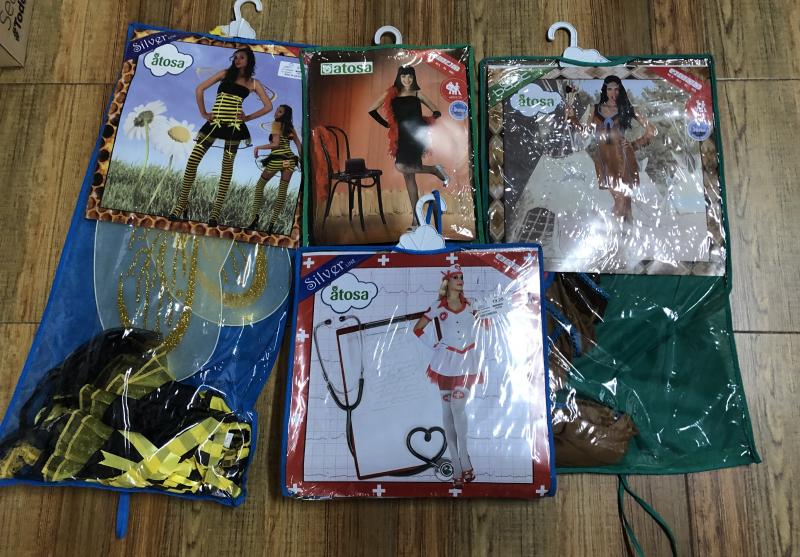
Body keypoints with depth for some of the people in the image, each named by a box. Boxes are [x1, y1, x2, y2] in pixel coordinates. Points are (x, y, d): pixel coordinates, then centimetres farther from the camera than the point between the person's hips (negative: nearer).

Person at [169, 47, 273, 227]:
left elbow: (268, 106, 8)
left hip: (233, 125, -1)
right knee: (192, 160, -9)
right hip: (214, 123, 1)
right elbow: (199, 89, 9)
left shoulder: (254, 83, 11)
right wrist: (203, 113, 3)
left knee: (227, 167, 0)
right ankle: (181, 204, 1)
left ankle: (216, 211, 5)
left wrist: (249, 117, 1)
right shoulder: (225, 74, 12)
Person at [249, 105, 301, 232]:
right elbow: (299, 145, 14)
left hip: (277, 159, -5)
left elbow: (276, 144, -11)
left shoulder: (276, 124, -2)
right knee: (282, 191, 4)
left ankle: (255, 216, 1)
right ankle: (271, 224, 1)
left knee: (259, 185, 13)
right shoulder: (291, 127, 16)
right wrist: (301, 159, 19)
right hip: (290, 160, 5)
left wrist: (258, 147, -4)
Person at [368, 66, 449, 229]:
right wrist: (387, 124, 12)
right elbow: (371, 109, 14)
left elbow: (436, 112, 12)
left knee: (402, 167, -25)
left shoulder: (417, 94, 9)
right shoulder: (391, 94, 11)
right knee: (409, 175, 2)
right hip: (403, 137, 4)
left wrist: (429, 119, -5)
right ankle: (416, 217, 8)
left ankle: (435, 169, -2)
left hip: (417, 134, -4)